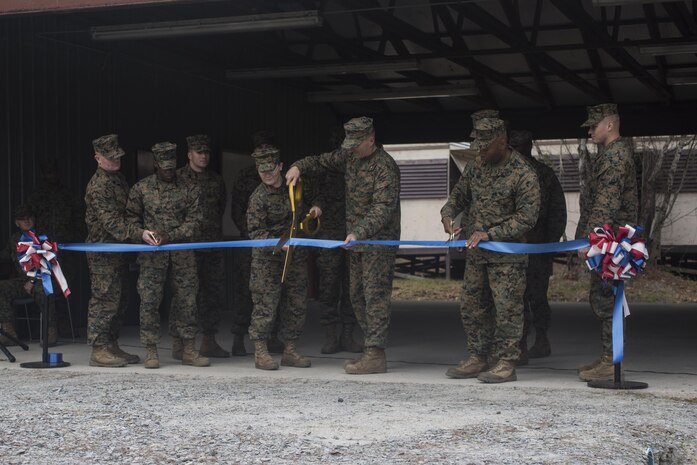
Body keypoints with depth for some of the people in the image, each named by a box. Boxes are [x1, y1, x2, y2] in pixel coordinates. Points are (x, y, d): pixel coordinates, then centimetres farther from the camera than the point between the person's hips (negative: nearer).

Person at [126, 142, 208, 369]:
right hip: (152, 255, -1)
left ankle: (188, 350, 11)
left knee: (186, 300, 3)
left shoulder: (188, 189, 6)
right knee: (149, 300, -4)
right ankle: (151, 351, 3)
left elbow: (194, 222, 1)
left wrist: (169, 236, -13)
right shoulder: (141, 188, 5)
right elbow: (131, 218, 8)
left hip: (182, 254, 1)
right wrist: (144, 234, -12)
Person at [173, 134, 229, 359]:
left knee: (214, 294, 8)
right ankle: (178, 343, 0)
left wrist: (217, 234, 15)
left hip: (213, 246, 6)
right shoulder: (177, 178, -2)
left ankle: (209, 342, 18)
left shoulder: (217, 180, 14)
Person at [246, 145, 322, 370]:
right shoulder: (259, 197, -12)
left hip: (296, 256, 6)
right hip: (268, 259, -6)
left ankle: (290, 351, 19)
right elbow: (255, 232, -14)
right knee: (265, 305, -6)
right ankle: (260, 353, 3)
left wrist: (314, 208, 4)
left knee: (296, 305, 9)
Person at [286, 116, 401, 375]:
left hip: (379, 241, -9)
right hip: (356, 239, 9)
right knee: (357, 296, 12)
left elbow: (384, 207, -25)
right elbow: (323, 161, 23)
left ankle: (375, 355, -12)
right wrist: (299, 166, 2)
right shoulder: (350, 157, 9)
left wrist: (359, 232, -36)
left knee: (375, 296, -12)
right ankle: (371, 348, 19)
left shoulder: (385, 166, -17)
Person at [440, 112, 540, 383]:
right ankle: (478, 358, 21)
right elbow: (458, 196, 20)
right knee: (470, 305, 10)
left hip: (507, 254, -7)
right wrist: (447, 215, -2)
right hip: (476, 252, 7)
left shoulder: (524, 175, -13)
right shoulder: (475, 170, 8)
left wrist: (490, 234, -20)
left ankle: (506, 363, 2)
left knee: (507, 309, -5)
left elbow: (526, 218, -15)